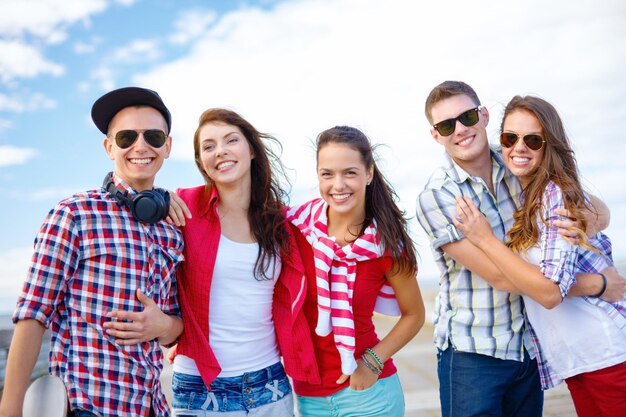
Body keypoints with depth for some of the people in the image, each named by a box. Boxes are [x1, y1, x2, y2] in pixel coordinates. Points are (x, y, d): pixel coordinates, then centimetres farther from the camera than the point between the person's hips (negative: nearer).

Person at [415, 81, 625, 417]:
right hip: (471, 354, -4)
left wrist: (586, 221, -22)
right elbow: (499, 276, -20)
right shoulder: (435, 197, -16)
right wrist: (596, 284, -14)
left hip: (529, 347, 5)